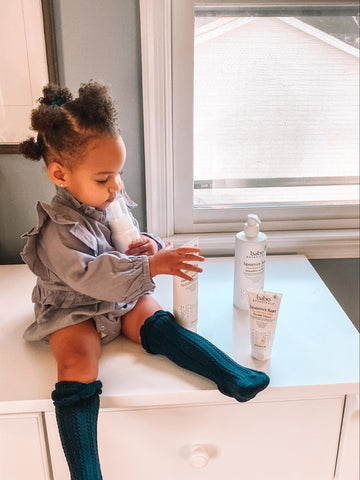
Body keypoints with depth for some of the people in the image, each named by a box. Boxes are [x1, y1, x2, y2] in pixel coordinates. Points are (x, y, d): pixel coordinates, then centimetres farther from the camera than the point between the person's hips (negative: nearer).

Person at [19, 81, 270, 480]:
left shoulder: (113, 202, -1)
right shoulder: (59, 230, -23)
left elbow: (127, 242, 15)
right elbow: (90, 275, -35)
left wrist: (149, 245, -10)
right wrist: (151, 266, -40)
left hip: (123, 298, 6)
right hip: (73, 310, -5)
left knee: (160, 325, -19)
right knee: (76, 366, -26)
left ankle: (233, 376, -26)